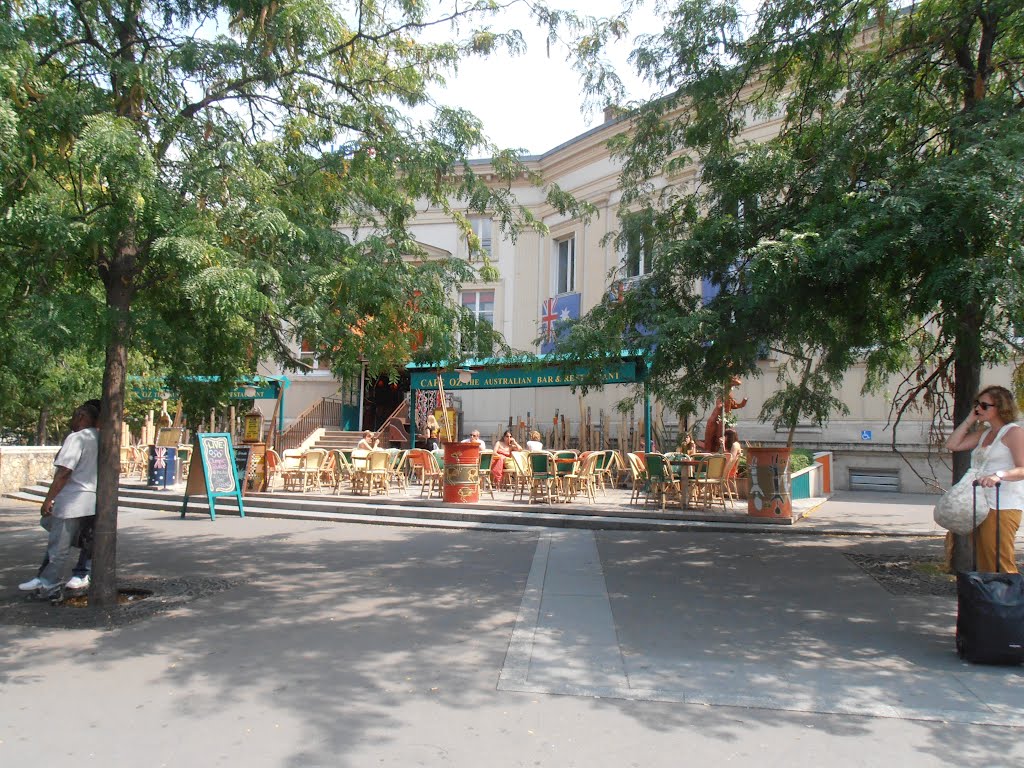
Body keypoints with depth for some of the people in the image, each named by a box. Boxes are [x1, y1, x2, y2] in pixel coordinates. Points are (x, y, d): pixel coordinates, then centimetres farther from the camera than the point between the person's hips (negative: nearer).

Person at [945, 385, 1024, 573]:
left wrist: (998, 475, -34)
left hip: (1003, 507, -8)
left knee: (999, 565, -10)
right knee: (983, 564, 9)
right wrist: (969, 420, 10)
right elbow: (952, 444, 11)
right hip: (980, 505, 8)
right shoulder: (984, 434, 18)